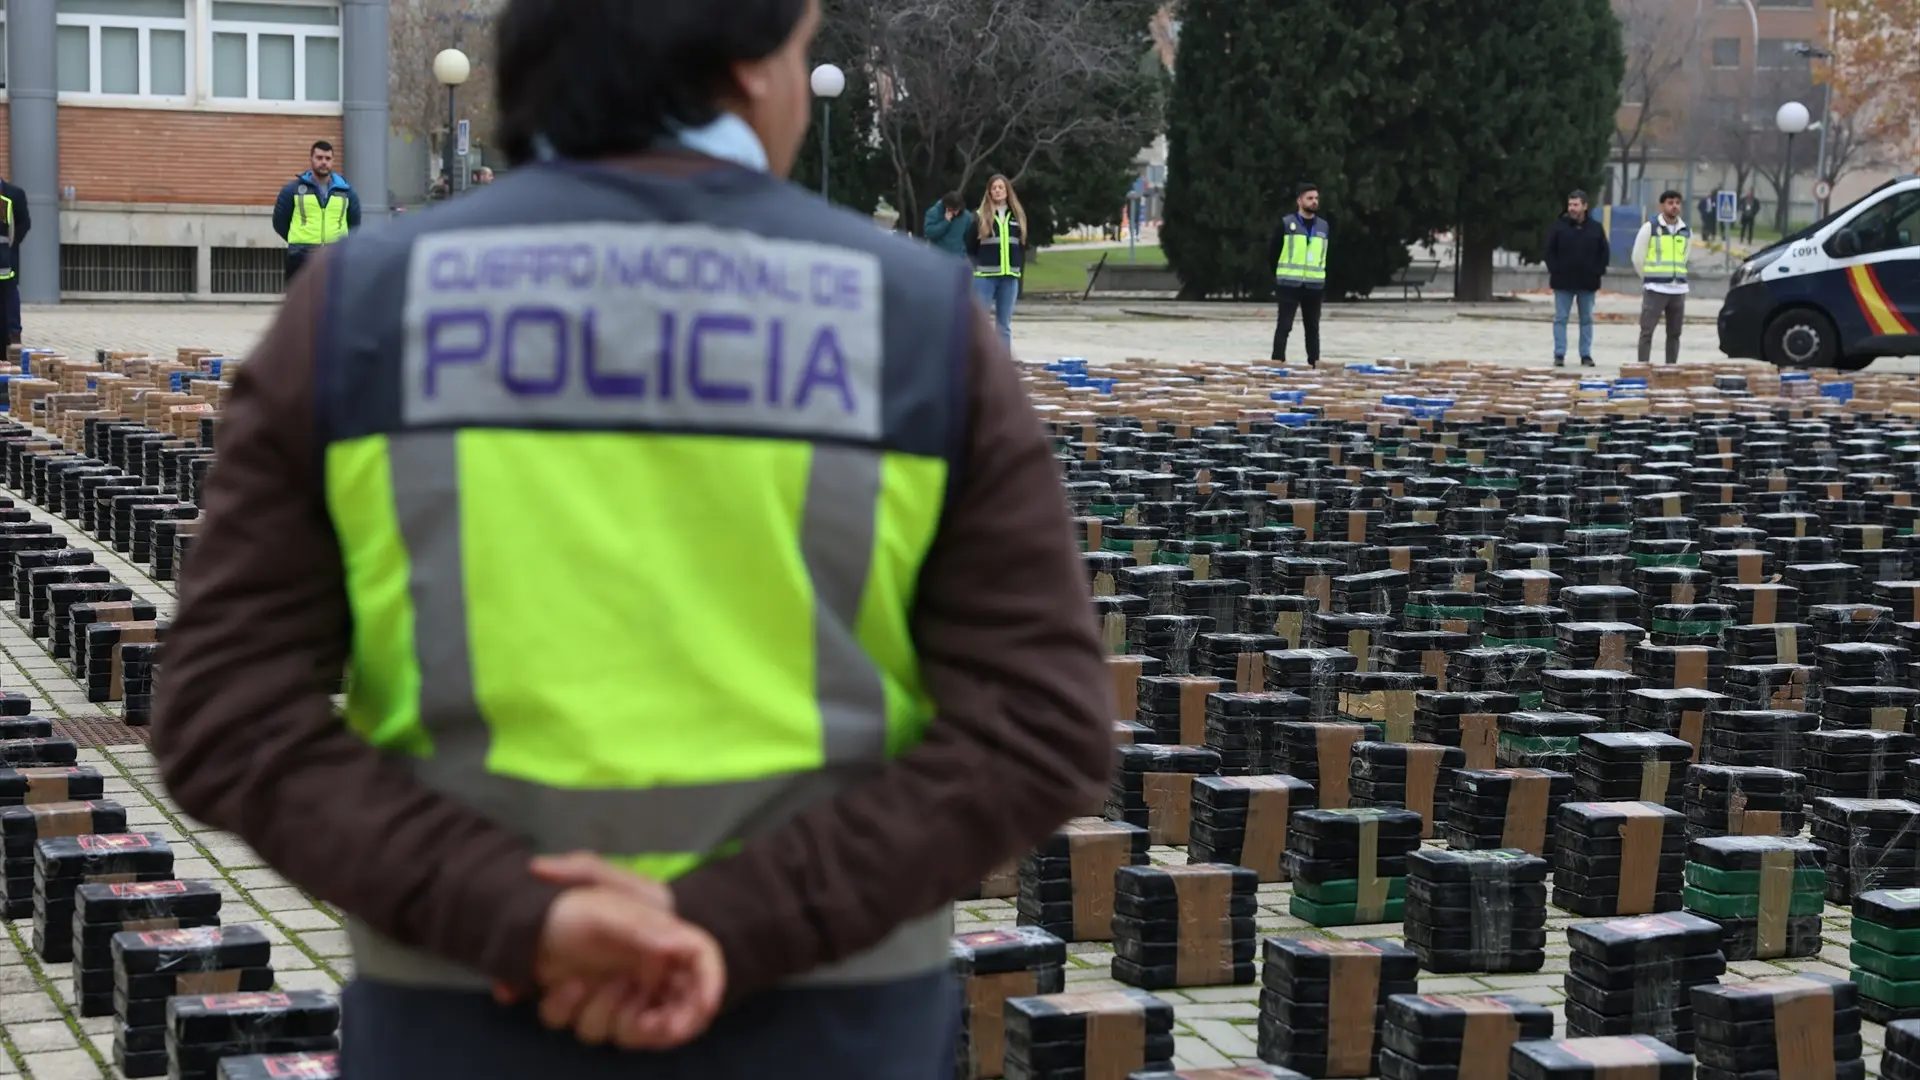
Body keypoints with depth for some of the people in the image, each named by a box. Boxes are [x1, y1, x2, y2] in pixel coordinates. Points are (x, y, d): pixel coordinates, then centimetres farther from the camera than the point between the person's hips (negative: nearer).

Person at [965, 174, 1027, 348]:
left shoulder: (1018, 215, 12)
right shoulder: (980, 217, 3)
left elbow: (1023, 247, 14)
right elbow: (970, 247, 2)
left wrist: (1019, 269, 6)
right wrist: (976, 268, -3)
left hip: (1010, 277, 3)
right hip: (985, 276, -3)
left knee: (1005, 324, 7)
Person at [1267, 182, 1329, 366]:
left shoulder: (1323, 226, 11)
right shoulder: (1286, 224, -1)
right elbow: (1272, 253, 3)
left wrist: (1320, 276, 8)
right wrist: (1281, 275, 7)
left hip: (1314, 286, 4)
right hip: (1289, 285, -4)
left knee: (1313, 327, 9)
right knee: (1284, 326, -6)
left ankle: (1315, 363, 13)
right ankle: (1277, 361, -6)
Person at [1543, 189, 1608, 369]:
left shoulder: (1595, 228, 3)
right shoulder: (1560, 226, -1)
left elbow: (1605, 253, 8)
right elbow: (1550, 251, 3)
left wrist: (1598, 272, -2)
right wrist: (1554, 271, -6)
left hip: (1587, 282, 1)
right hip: (1563, 282, -1)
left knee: (1587, 319, 7)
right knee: (1560, 319, -1)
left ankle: (1586, 355, 12)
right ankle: (1559, 355, 2)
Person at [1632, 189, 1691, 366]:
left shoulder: (1686, 231, 9)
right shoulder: (1650, 228, -4)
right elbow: (1638, 258, 3)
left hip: (1679, 289, 4)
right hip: (1655, 290, -4)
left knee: (1674, 333, 8)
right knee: (1647, 331, -5)